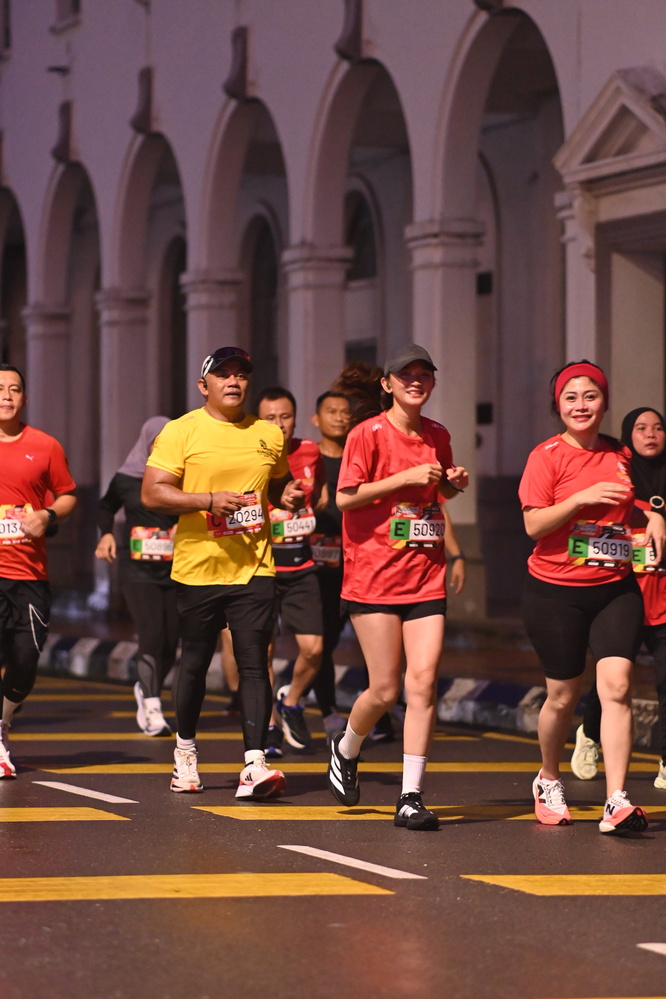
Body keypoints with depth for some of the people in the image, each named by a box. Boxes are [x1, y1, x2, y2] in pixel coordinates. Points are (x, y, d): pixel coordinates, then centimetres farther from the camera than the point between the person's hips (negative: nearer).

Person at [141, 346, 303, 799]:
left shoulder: (269, 435, 10)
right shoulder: (181, 431, -2)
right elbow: (152, 493, -10)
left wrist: (289, 495, 3)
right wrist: (210, 499, -21)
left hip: (254, 569, 2)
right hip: (198, 569, -2)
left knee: (254, 662, -9)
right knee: (195, 661, 10)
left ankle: (255, 765, -14)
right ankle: (186, 749, 32)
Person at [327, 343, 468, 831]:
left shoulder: (438, 436, 12)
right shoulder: (368, 434, -5)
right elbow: (345, 497, -11)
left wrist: (454, 483, 5)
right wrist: (406, 477, -17)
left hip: (426, 576, 4)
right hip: (374, 573, -4)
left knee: (423, 681, -8)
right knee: (386, 689, -4)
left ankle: (411, 798, -5)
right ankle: (346, 749, 29)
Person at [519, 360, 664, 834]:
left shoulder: (620, 455, 10)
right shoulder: (547, 456, -5)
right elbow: (534, 524, -11)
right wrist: (581, 498, -23)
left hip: (616, 588, 3)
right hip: (556, 591, -3)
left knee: (617, 685, -14)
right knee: (563, 695, 5)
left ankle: (617, 802, -17)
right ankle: (549, 780, 33)